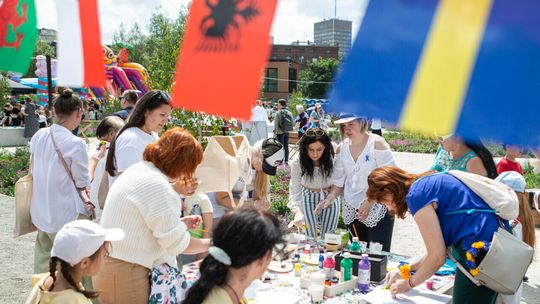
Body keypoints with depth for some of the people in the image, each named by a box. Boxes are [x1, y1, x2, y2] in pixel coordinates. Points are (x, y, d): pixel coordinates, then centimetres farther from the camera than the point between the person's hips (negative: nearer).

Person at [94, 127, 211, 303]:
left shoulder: (139, 169, 7)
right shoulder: (158, 186, -23)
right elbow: (178, 244, -19)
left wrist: (179, 223, 11)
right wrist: (209, 244, -3)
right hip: (124, 274, -10)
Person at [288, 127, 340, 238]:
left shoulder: (333, 159, -25)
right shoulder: (297, 164, -25)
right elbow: (294, 191, -26)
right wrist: (297, 212, -41)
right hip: (308, 200, -1)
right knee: (310, 238, 4)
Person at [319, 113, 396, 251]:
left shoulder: (377, 143, -9)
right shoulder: (342, 148, 7)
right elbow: (339, 180, 13)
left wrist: (370, 202, -22)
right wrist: (330, 197, -5)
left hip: (377, 208, -5)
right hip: (352, 211, 5)